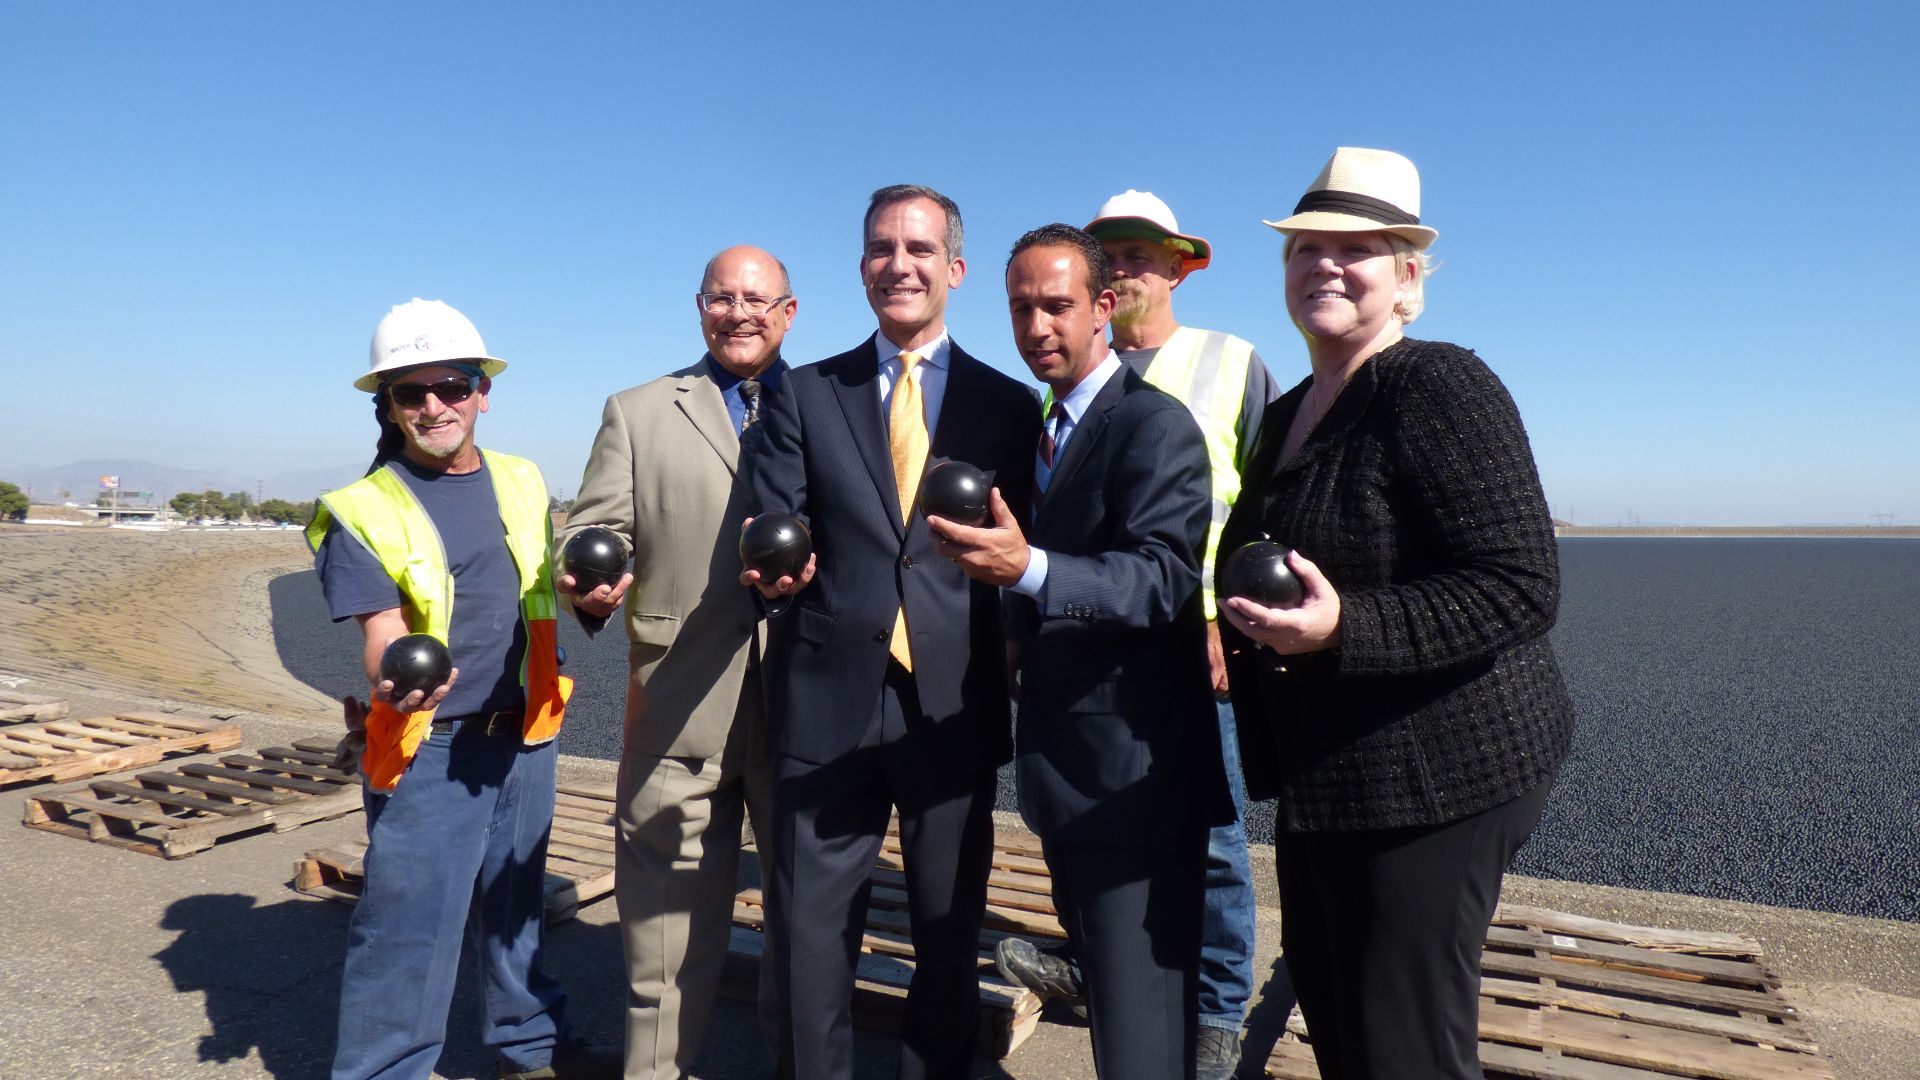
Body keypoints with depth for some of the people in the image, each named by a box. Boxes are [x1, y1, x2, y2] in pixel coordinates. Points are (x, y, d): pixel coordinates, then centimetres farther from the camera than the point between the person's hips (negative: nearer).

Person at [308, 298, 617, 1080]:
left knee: (516, 905, 19)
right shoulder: (363, 511, -8)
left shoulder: (522, 483, 6)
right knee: (409, 926, -1)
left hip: (523, 737, 5)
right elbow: (383, 634, -15)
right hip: (427, 750, -4)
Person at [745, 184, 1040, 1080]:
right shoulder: (805, 395, 7)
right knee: (809, 931, 9)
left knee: (949, 931, 16)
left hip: (955, 707, 0)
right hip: (829, 699, 0)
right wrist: (774, 571, -20)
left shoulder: (1009, 406, 5)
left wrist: (1016, 659, -10)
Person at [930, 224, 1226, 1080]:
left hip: (1131, 773, -9)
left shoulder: (1155, 422, -15)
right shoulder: (1050, 428, 14)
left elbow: (1163, 579, -27)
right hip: (1066, 767, 9)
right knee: (1099, 977, 24)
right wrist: (1020, 629, 5)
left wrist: (1029, 569, -40)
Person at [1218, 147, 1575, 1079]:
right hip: (1327, 775, 9)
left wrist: (1342, 628, -32)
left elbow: (1522, 588, -23)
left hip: (1435, 776, -8)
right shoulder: (1288, 414, 10)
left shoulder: (1439, 388, -16)